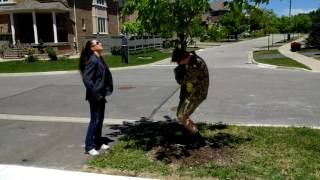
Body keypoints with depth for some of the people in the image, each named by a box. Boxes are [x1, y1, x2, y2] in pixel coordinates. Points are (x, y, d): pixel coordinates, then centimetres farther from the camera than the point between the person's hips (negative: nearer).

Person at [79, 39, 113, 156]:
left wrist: (104, 92, 13)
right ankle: (89, 147, 11)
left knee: (100, 119, 17)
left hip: (101, 95, 9)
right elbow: (87, 79, -24)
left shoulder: (99, 59, 10)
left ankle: (97, 143, 31)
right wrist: (96, 95, -21)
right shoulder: (92, 60, -18)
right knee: (95, 120, -1)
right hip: (95, 96, -9)